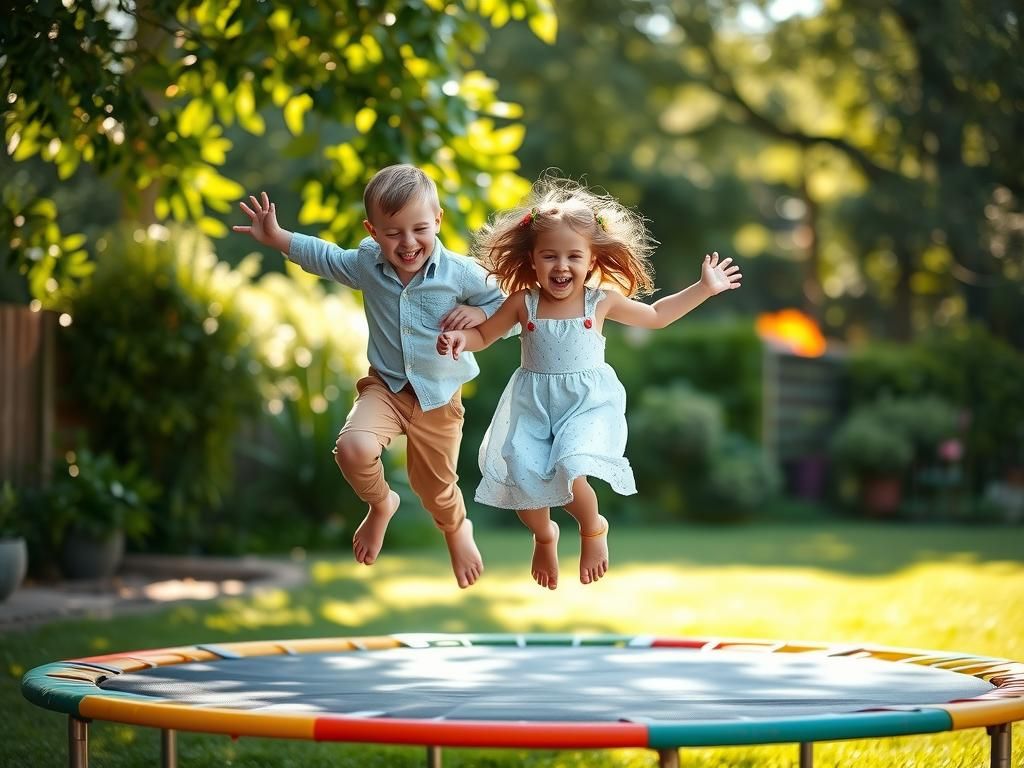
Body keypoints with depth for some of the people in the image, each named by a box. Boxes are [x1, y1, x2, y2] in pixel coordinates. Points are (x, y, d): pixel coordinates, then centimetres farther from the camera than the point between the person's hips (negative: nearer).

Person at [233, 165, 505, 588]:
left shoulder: (462, 273, -19)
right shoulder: (366, 265, -11)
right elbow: (324, 257, 9)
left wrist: (479, 314, -26)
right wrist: (277, 238, 2)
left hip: (439, 396, -1)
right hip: (385, 386, 1)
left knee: (435, 485, 15)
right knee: (353, 448, -27)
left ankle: (457, 530, 53)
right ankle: (380, 505, 8)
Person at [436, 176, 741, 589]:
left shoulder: (602, 301, -3)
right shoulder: (523, 302, -4)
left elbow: (657, 315, 13)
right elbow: (483, 335, 10)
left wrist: (704, 288, 11)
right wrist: (460, 337, -13)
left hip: (587, 403, -2)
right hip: (532, 405, 2)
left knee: (571, 473, -25)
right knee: (523, 481, -7)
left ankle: (593, 527, 11)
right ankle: (544, 535, 30)